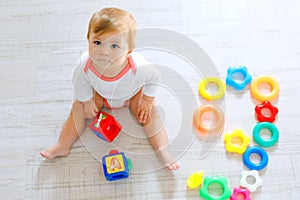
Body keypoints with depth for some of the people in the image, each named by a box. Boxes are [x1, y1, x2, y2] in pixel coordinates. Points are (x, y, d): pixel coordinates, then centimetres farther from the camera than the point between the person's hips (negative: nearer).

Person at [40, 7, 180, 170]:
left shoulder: (138, 66, -46)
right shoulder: (85, 64, -41)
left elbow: (154, 78, -21)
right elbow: (80, 83, -15)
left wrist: (147, 101, -13)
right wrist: (87, 102, -4)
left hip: (132, 94, -1)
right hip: (100, 94, 2)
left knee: (149, 114, -14)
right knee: (78, 108, -2)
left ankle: (163, 152, -1)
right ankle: (62, 147, 11)